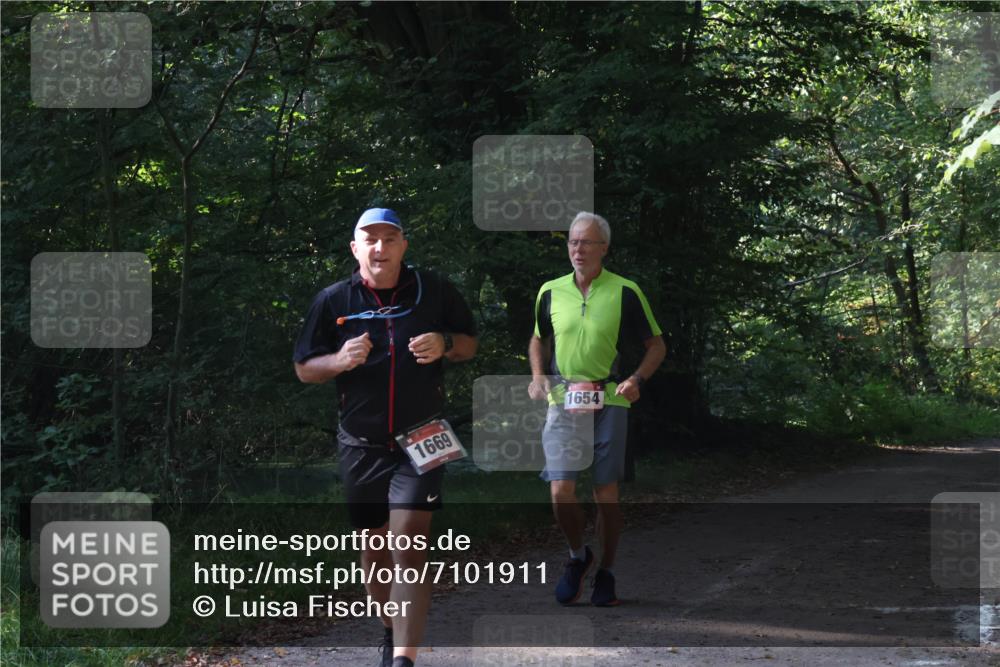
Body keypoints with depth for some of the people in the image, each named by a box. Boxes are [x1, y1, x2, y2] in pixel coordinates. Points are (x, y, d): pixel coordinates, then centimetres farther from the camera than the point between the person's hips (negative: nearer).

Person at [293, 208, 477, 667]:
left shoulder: (434, 291, 0)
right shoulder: (333, 300, 1)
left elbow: (469, 343, 11)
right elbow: (304, 369, 6)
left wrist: (444, 344, -12)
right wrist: (339, 360, -16)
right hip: (361, 445, 2)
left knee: (408, 547, -15)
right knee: (374, 550, 13)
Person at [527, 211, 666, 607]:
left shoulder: (625, 293, -1)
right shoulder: (551, 292, 7)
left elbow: (656, 345, 7)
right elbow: (538, 340, 23)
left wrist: (637, 379, -10)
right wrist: (538, 377, 5)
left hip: (609, 405, -2)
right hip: (561, 404, 2)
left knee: (606, 494, 2)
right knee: (561, 492, -7)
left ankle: (606, 572, 19)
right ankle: (577, 556, 19)